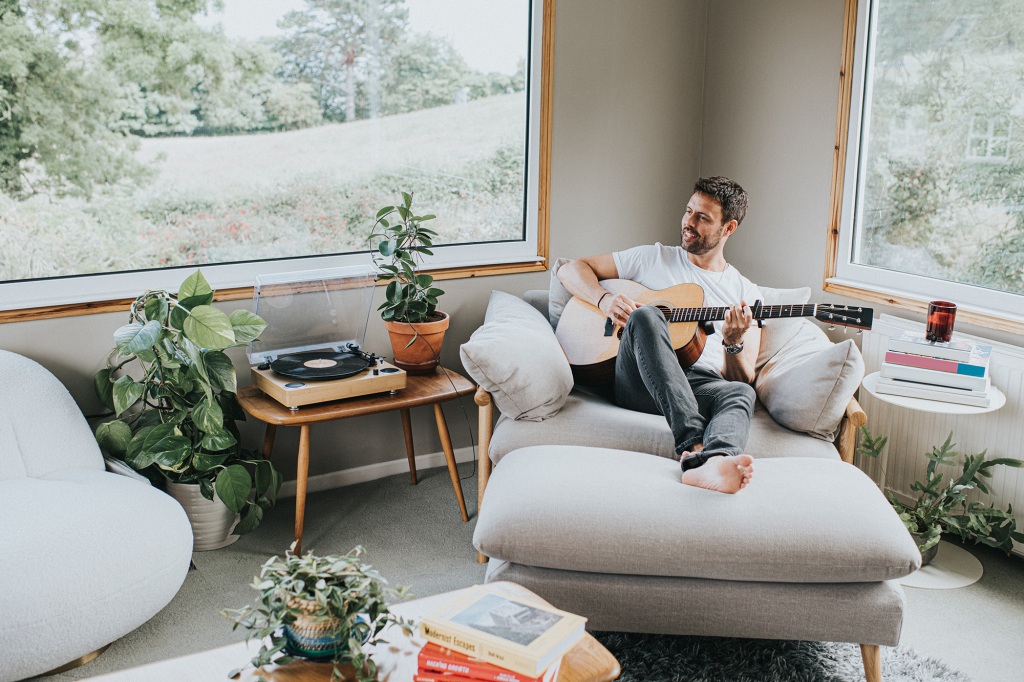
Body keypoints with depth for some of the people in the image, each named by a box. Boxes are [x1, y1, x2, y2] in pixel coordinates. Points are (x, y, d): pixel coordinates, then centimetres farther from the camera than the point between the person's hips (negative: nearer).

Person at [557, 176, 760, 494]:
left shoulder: (747, 295, 17)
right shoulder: (653, 258, 19)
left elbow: (743, 379, 11)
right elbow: (571, 269, 18)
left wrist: (733, 344, -12)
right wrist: (605, 300, -3)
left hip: (701, 387, 1)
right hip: (638, 382, 0)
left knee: (741, 393, -35)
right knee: (645, 315, -33)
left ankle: (713, 462, -69)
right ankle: (692, 442, -48)